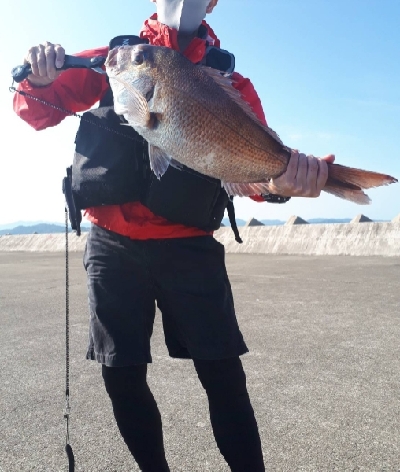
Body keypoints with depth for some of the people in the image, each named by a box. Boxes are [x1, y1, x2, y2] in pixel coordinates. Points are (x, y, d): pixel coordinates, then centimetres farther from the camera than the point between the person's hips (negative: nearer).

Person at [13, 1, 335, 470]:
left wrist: (281, 178, -32)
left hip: (189, 246, -1)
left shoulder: (230, 82, 6)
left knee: (222, 374, -5)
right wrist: (40, 81, -13)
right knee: (121, 375, 7)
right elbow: (37, 110, 10)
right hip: (112, 245, 2)